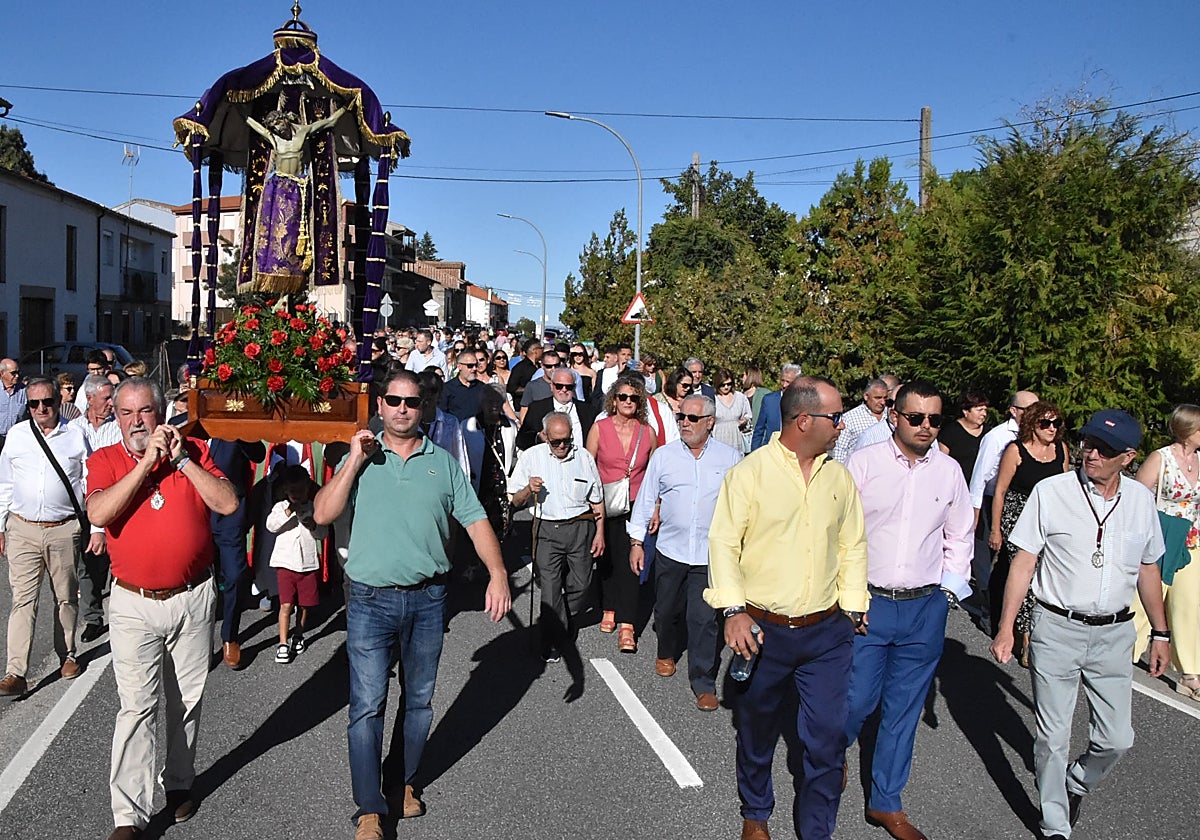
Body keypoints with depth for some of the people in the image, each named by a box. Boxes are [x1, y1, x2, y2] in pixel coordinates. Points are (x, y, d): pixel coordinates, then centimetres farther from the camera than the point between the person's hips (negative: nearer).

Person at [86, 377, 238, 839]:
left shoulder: (193, 451, 1)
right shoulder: (104, 460, -1)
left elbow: (229, 503, -11)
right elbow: (98, 514, -19)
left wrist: (181, 458, -15)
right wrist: (147, 460, -21)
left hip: (194, 598, 1)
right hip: (133, 604, -1)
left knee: (186, 700, 14)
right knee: (136, 706, -4)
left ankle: (179, 783, 34)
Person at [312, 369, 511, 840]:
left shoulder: (443, 463, 5)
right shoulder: (360, 459, 4)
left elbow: (475, 521, 1)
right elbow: (322, 515, -6)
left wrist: (498, 573, -12)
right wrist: (355, 461, -12)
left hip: (428, 600, 2)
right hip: (371, 601, -2)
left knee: (419, 700, 14)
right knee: (367, 706, -1)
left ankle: (404, 782, 33)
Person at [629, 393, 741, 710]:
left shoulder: (731, 458, 0)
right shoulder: (663, 455, 3)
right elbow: (646, 499, 7)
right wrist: (636, 541, 5)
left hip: (711, 553, -2)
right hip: (670, 550, 2)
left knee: (704, 619, -2)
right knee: (667, 610, 16)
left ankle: (704, 683, 11)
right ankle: (666, 653, 44)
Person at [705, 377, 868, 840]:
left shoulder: (840, 477, 6)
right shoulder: (750, 471, -9)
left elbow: (853, 546, 13)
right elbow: (724, 542, -11)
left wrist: (853, 610, 9)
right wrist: (733, 610, -18)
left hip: (826, 633, 3)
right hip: (762, 631, -3)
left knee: (828, 735, 2)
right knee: (756, 732, 15)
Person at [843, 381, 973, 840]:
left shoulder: (949, 471, 4)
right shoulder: (863, 463, -7)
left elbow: (960, 536, 16)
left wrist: (950, 587, 7)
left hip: (925, 609, 3)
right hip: (865, 604, -3)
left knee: (904, 708, 11)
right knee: (856, 699, -1)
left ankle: (885, 803, 28)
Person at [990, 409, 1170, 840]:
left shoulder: (1141, 499, 3)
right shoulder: (1051, 492, -9)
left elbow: (1147, 568, 15)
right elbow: (1023, 562, -6)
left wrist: (1160, 632, 18)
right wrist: (1006, 628, -8)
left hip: (1115, 634, 3)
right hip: (1057, 629, -3)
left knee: (1116, 738, 9)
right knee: (1053, 737, 5)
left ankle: (1076, 786, 40)